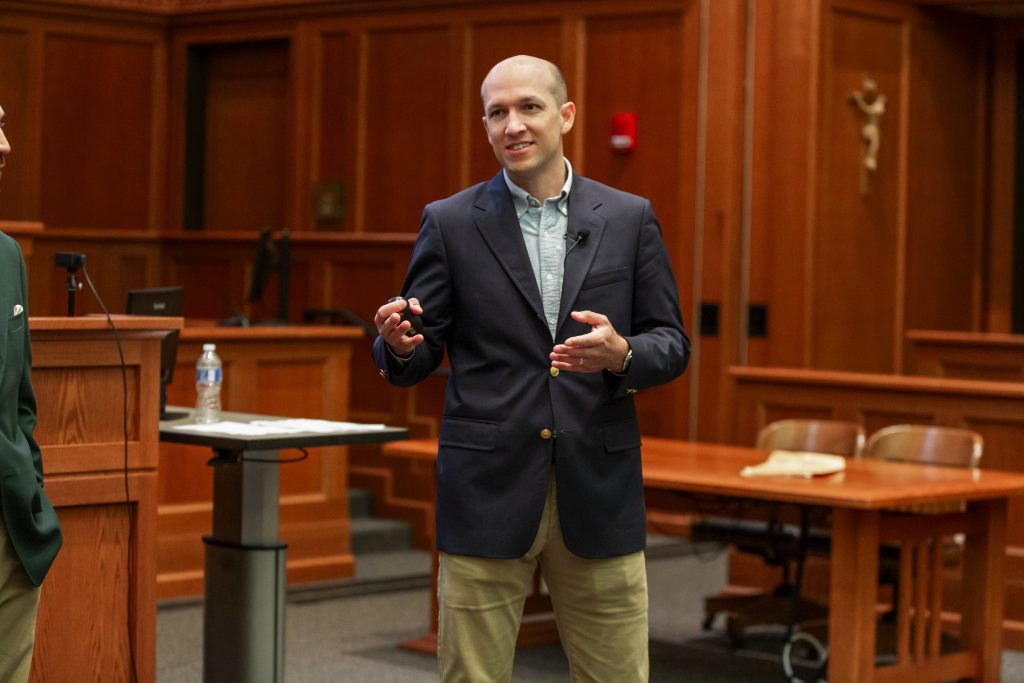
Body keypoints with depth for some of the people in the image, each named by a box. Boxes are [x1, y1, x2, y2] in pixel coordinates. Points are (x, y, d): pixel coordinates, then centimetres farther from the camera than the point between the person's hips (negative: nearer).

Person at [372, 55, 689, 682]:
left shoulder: (630, 219, 7)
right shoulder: (450, 223, 4)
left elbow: (672, 345, 7)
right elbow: (417, 361, 4)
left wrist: (622, 353, -15)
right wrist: (399, 344, -20)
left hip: (598, 492, 1)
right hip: (487, 493, -1)